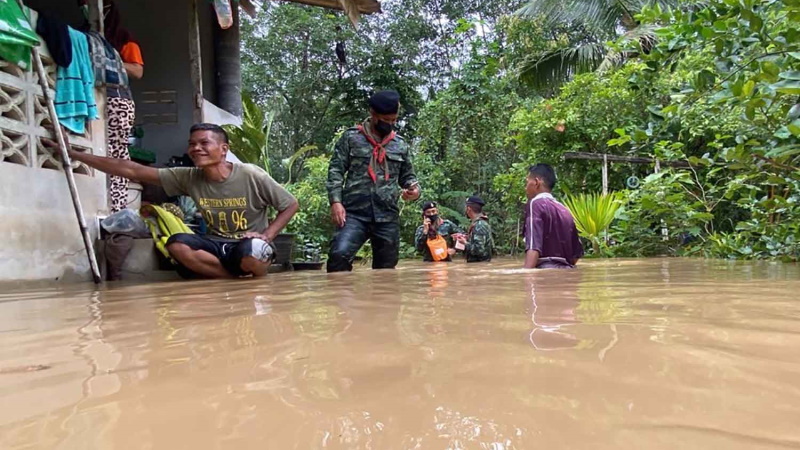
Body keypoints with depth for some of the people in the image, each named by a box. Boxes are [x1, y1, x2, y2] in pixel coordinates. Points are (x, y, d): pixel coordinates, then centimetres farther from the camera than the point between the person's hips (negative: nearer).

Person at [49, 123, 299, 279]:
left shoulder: (252, 176, -15)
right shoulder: (188, 178, -6)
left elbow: (291, 205, -6)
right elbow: (131, 170, -6)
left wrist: (266, 236, -19)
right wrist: (74, 154, -9)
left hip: (251, 244, -4)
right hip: (218, 243, 4)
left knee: (251, 256, -39)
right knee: (177, 245, -25)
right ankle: (240, 276, -17)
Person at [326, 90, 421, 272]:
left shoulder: (400, 145, 16)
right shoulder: (351, 138, 7)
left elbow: (408, 176, 23)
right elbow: (335, 171, 3)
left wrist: (414, 189, -1)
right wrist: (335, 201, -11)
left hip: (388, 216, 3)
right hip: (355, 213, -3)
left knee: (386, 268, 8)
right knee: (339, 255, -24)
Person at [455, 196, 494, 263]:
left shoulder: (479, 226, -19)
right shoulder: (483, 222, 11)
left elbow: (479, 249, -26)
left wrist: (465, 244, -13)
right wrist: (467, 238, 13)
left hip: (479, 264, -10)